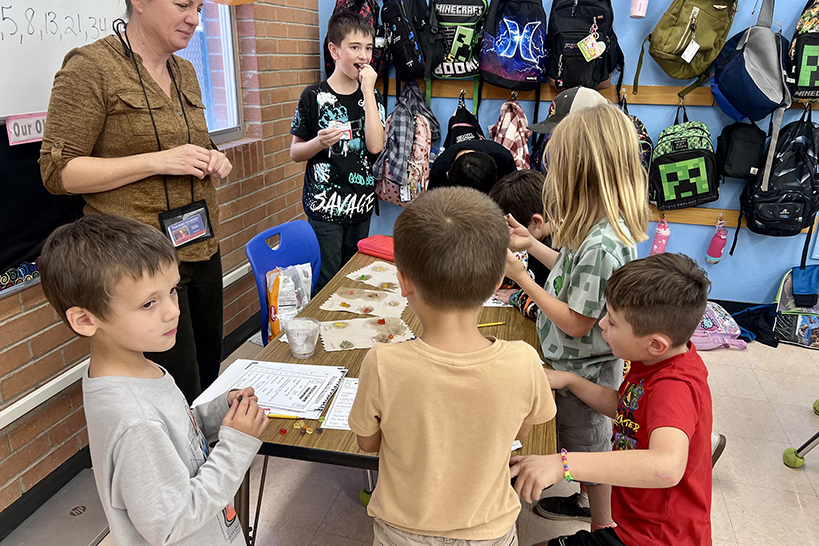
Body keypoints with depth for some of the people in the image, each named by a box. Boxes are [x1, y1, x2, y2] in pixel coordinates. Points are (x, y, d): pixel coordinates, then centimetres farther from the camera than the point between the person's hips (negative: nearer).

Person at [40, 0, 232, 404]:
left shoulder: (185, 72, 14)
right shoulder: (90, 66, -8)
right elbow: (57, 171, -11)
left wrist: (212, 160, 3)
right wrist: (158, 161, -20)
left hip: (202, 248, 7)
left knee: (210, 375, 14)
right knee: (181, 395, -3)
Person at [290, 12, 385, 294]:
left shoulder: (371, 96, 4)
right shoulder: (314, 96, -5)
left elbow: (375, 146, -12)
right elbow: (295, 152, 0)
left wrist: (368, 90, -12)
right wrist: (320, 142, -22)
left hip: (361, 205, 4)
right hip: (324, 205, -3)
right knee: (327, 282, 1)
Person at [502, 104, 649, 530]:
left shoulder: (601, 244, -33)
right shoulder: (609, 226, -4)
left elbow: (576, 322, -27)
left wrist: (521, 278, -23)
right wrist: (532, 245, 7)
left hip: (584, 370, -9)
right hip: (581, 363, 9)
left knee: (589, 448, 14)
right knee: (582, 444, 29)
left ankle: (602, 526, 38)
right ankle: (586, 501, 53)